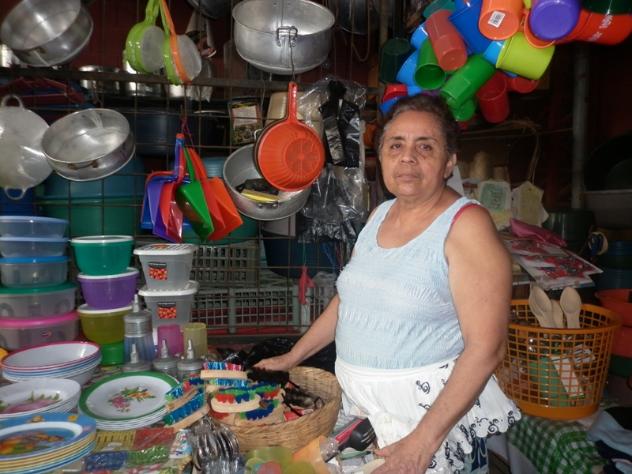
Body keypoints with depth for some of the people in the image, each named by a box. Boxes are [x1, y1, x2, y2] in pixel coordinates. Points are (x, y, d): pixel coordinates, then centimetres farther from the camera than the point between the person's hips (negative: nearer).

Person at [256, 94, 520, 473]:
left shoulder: (466, 225, -17)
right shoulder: (380, 215, 4)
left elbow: (486, 348, -20)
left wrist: (423, 442, -22)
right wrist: (292, 357, 13)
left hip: (430, 407, -6)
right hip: (358, 400, 7)